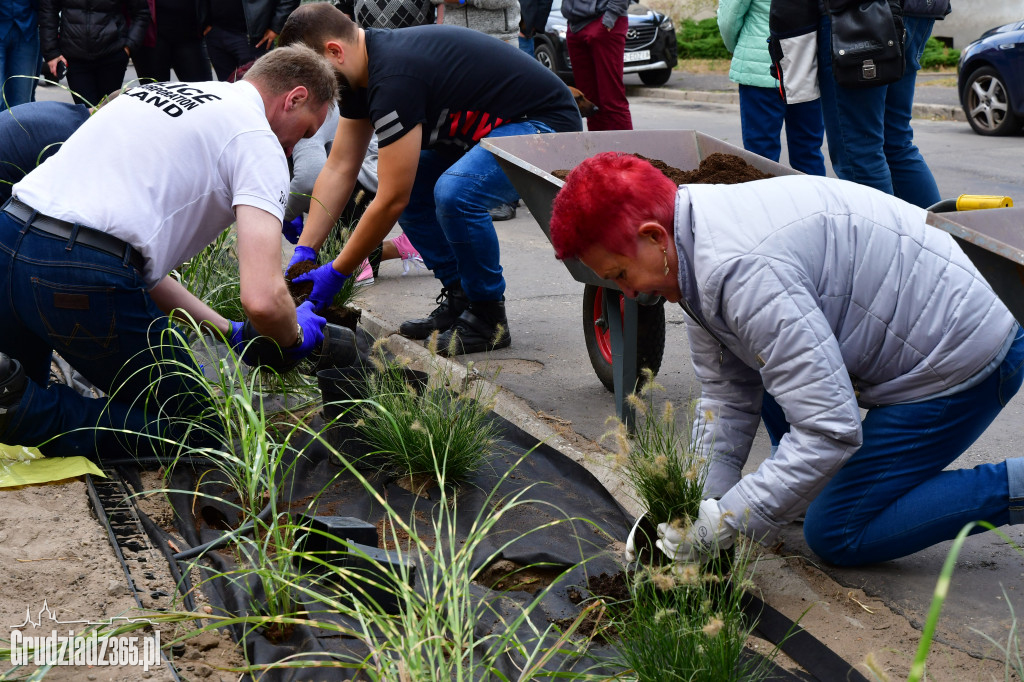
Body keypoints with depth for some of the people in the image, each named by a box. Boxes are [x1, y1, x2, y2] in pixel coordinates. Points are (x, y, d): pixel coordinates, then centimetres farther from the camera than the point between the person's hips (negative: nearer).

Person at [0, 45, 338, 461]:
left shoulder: (167, 90, 26)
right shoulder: (259, 142, 0)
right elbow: (262, 299, -14)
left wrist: (229, 331, 29)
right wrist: (294, 338, 10)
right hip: (85, 275, -8)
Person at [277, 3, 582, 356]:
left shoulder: (394, 79, -29)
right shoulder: (364, 68, 1)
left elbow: (392, 201, -27)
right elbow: (339, 169, 5)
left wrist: (335, 274, -17)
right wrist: (304, 252, -1)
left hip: (545, 125, -10)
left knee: (454, 192, -32)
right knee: (402, 179, 3)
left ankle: (488, 318, -10)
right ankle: (459, 298, 10)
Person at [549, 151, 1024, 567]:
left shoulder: (744, 273, -32)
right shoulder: (698, 241, 0)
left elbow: (831, 432, -32)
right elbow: (728, 396, 7)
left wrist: (724, 525, -26)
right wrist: (701, 503, -2)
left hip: (961, 358, -10)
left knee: (835, 537, -2)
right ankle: (802, 483, 21)